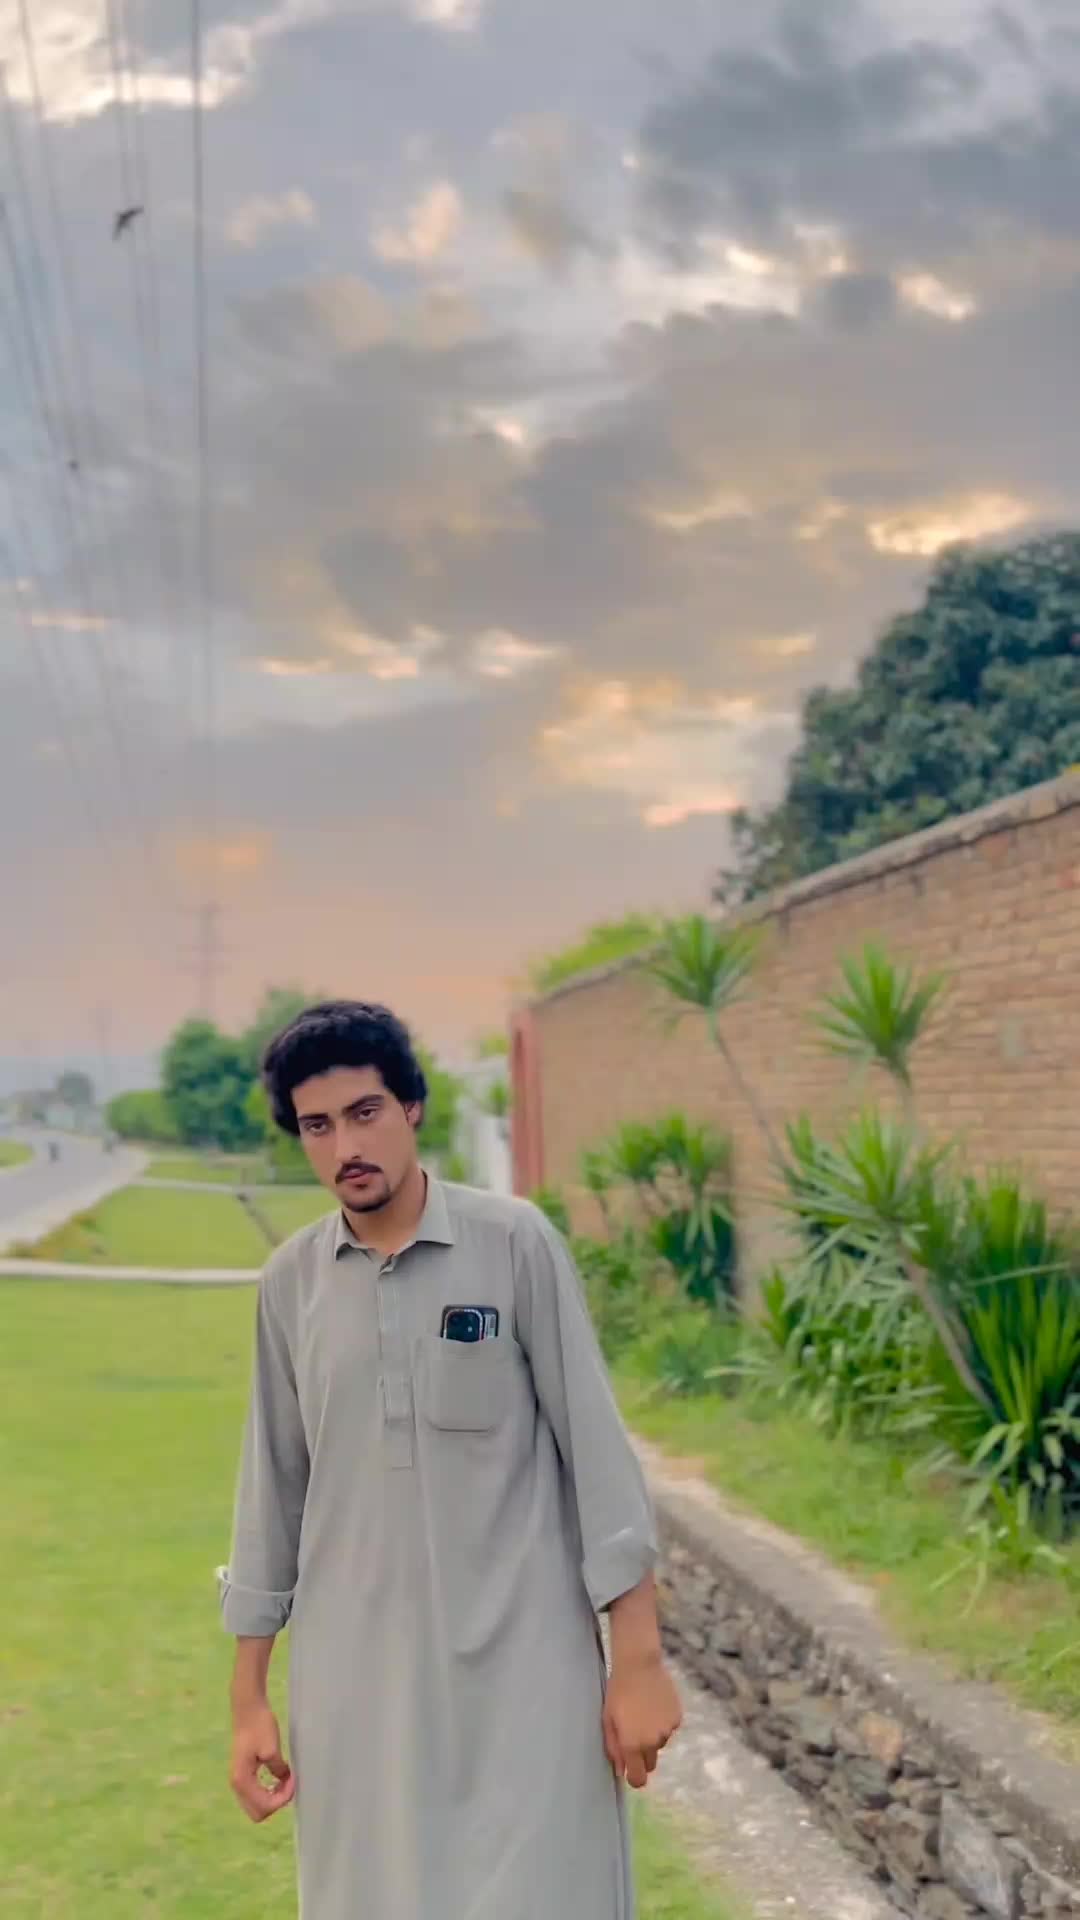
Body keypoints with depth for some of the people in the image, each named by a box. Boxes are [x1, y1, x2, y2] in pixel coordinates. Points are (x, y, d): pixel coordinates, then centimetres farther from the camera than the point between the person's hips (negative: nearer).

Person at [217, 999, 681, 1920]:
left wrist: (639, 1655, -8)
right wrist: (249, 1693, 11)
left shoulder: (516, 1242, -7)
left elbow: (595, 1444, -6)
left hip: (522, 1665, -3)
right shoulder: (290, 1281, 3)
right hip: (353, 1674, 3)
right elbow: (273, 1487, 9)